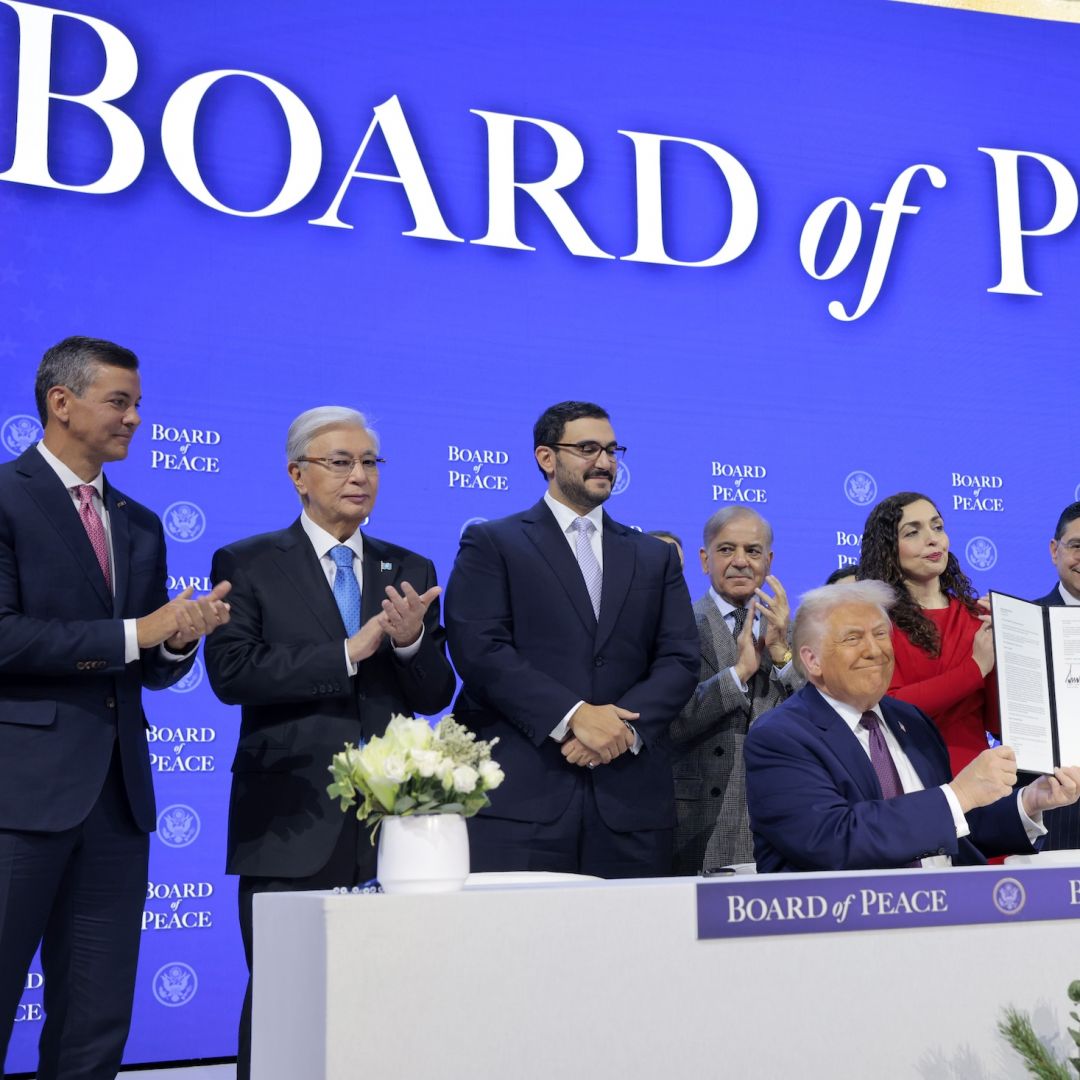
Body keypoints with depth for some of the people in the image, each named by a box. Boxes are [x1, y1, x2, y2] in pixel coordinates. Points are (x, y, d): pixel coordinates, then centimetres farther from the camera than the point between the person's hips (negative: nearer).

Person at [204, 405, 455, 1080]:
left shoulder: (410, 572, 13)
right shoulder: (246, 564, 3)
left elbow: (435, 696, 9)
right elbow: (231, 672, -11)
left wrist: (411, 641, -12)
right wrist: (350, 651, -14)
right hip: (292, 822, -3)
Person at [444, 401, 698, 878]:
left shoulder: (656, 557, 19)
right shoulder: (491, 544, 7)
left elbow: (679, 661, 9)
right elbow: (479, 650, -7)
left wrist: (622, 724, -9)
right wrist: (572, 715, -15)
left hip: (629, 800, 3)